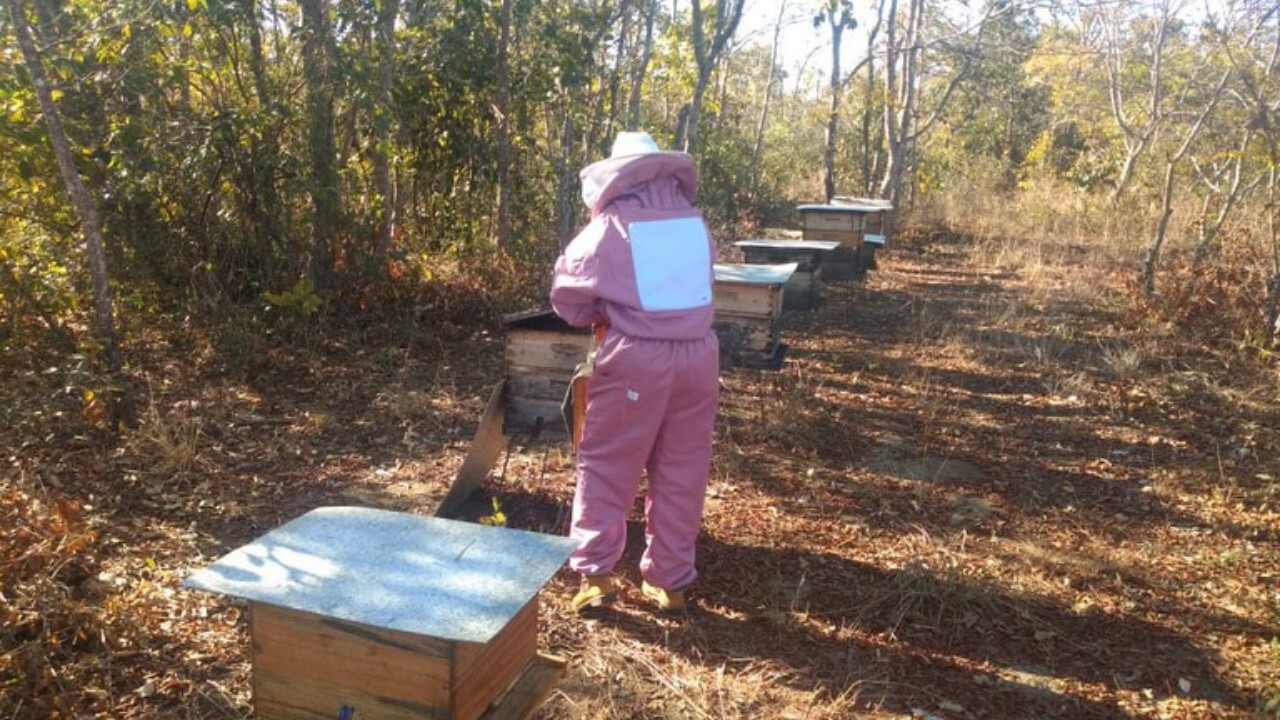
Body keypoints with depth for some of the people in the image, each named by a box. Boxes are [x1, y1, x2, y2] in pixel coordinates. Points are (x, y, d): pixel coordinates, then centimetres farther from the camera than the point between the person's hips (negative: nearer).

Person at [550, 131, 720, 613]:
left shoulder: (611, 226, -4)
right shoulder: (695, 223, 8)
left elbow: (567, 297, 1)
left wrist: (603, 315, 20)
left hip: (636, 357, -4)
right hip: (698, 354, 4)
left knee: (606, 466, 8)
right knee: (682, 473, 12)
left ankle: (596, 574, 9)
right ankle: (670, 579, 20)